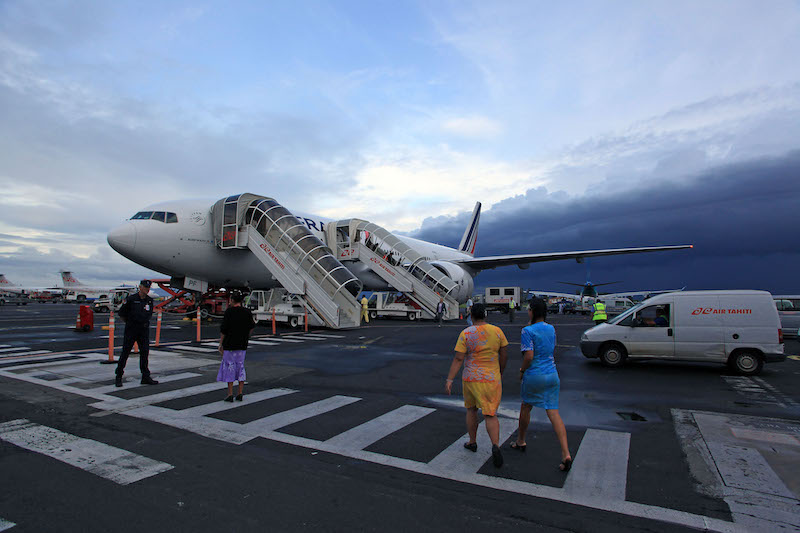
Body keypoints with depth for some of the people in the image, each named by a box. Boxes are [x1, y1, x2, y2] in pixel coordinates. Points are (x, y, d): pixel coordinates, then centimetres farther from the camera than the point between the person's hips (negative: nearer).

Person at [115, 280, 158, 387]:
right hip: (131, 330, -4)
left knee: (145, 352, 2)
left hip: (144, 329, 4)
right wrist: (129, 322, 11)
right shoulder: (131, 299, -7)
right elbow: (122, 313, 3)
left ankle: (146, 377, 6)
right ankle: (118, 377, 15)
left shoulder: (150, 300, 7)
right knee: (125, 352, 2)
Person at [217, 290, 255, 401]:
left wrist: (221, 344, -2)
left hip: (230, 344, -4)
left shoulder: (229, 311, -10)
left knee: (229, 366, 4)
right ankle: (240, 393, 12)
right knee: (240, 366, 11)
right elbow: (251, 327, 9)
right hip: (242, 345, 4)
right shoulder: (247, 312, 1)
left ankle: (230, 394, 5)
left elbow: (223, 330, -10)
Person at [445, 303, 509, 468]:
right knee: (490, 415, 5)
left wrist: (449, 380, -14)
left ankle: (472, 442, 33)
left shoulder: (465, 334, -10)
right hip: (491, 379, 1)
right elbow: (504, 355, 2)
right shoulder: (497, 331, -4)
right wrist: (499, 373, 17)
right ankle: (495, 446, -17)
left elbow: (458, 358, -15)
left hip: (471, 378, 0)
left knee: (471, 408, 23)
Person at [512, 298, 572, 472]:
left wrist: (522, 371, -4)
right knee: (553, 413, 4)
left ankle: (521, 441, 36)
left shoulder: (528, 331, -15)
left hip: (534, 375, -5)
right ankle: (566, 454, -6)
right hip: (552, 374, 5)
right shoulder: (551, 329, 6)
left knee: (526, 407, 17)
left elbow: (529, 355, -20)